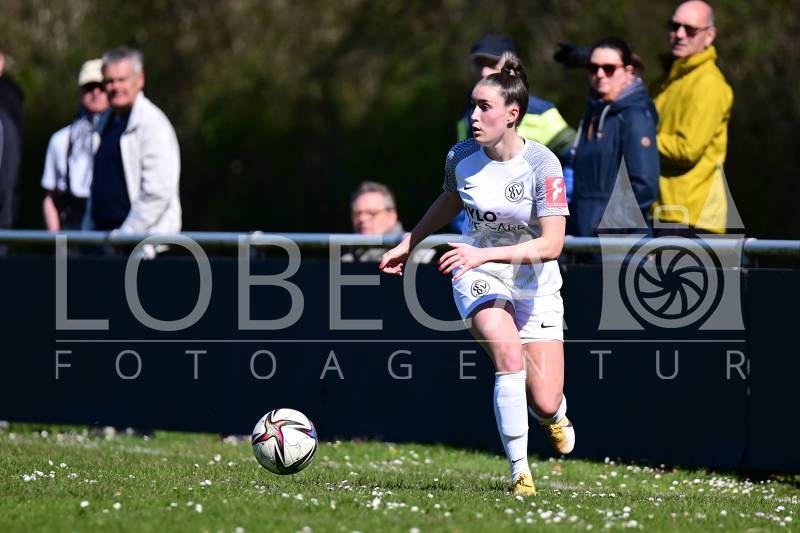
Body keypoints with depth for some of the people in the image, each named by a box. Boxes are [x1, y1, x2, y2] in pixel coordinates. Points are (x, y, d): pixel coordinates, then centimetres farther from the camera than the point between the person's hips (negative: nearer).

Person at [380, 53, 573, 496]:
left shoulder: (542, 164, -19)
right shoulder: (460, 157, -7)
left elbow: (551, 244, -25)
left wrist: (484, 254, -34)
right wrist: (408, 244, 22)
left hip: (536, 285, -1)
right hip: (479, 278, 1)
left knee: (544, 404, -4)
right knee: (509, 356, -30)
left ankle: (556, 414, 37)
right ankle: (520, 472, -22)